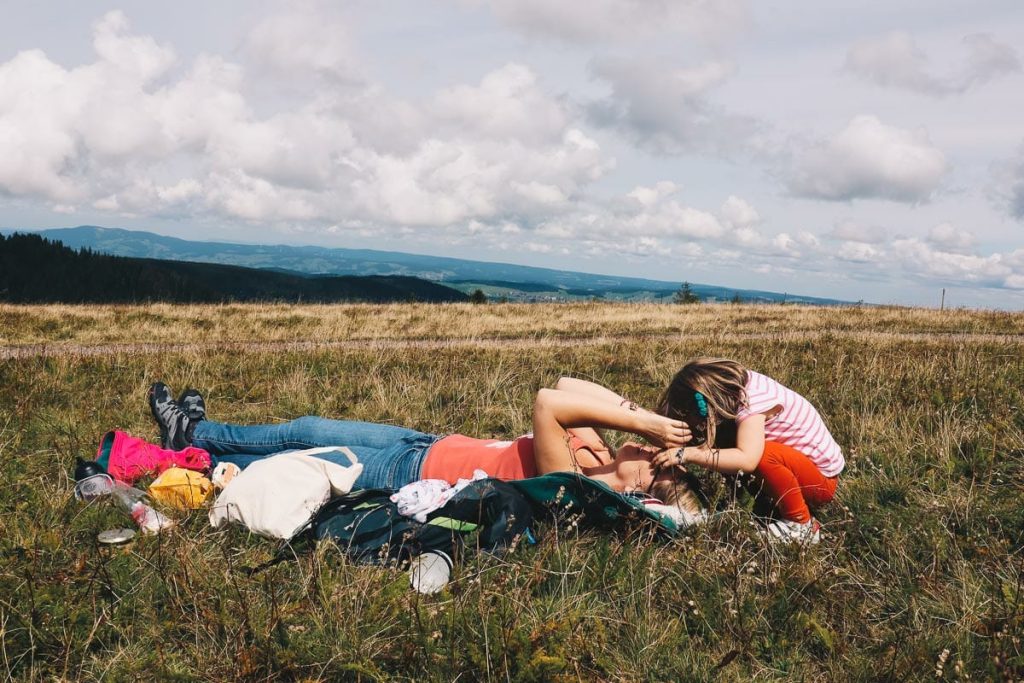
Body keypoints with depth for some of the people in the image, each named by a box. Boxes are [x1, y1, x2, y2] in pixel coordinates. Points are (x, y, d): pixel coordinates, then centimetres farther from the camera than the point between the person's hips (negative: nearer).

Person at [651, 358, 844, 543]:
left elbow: (747, 460, -43)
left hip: (822, 479, -8)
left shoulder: (752, 402, -29)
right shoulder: (737, 385, -5)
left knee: (763, 453, -34)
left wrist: (688, 454, -39)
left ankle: (802, 526, -15)